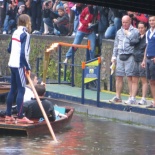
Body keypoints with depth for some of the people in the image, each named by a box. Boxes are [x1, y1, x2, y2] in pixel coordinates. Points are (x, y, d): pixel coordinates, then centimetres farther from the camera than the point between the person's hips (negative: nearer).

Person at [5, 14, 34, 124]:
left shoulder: (15, 32, 10)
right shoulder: (25, 34, -15)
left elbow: (9, 49, 19)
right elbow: (23, 53, -20)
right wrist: (28, 67, -12)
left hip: (12, 64, 8)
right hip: (19, 65, -8)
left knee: (13, 89, 14)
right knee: (21, 90, -6)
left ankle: (8, 115, 17)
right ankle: (20, 117, -7)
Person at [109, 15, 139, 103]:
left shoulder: (134, 31, 1)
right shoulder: (119, 32, 19)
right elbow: (116, 45, 22)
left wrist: (128, 33, -6)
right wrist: (114, 56, 17)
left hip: (129, 56, -6)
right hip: (120, 56, 6)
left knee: (130, 76, -7)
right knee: (119, 76, 7)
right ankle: (118, 97, 14)